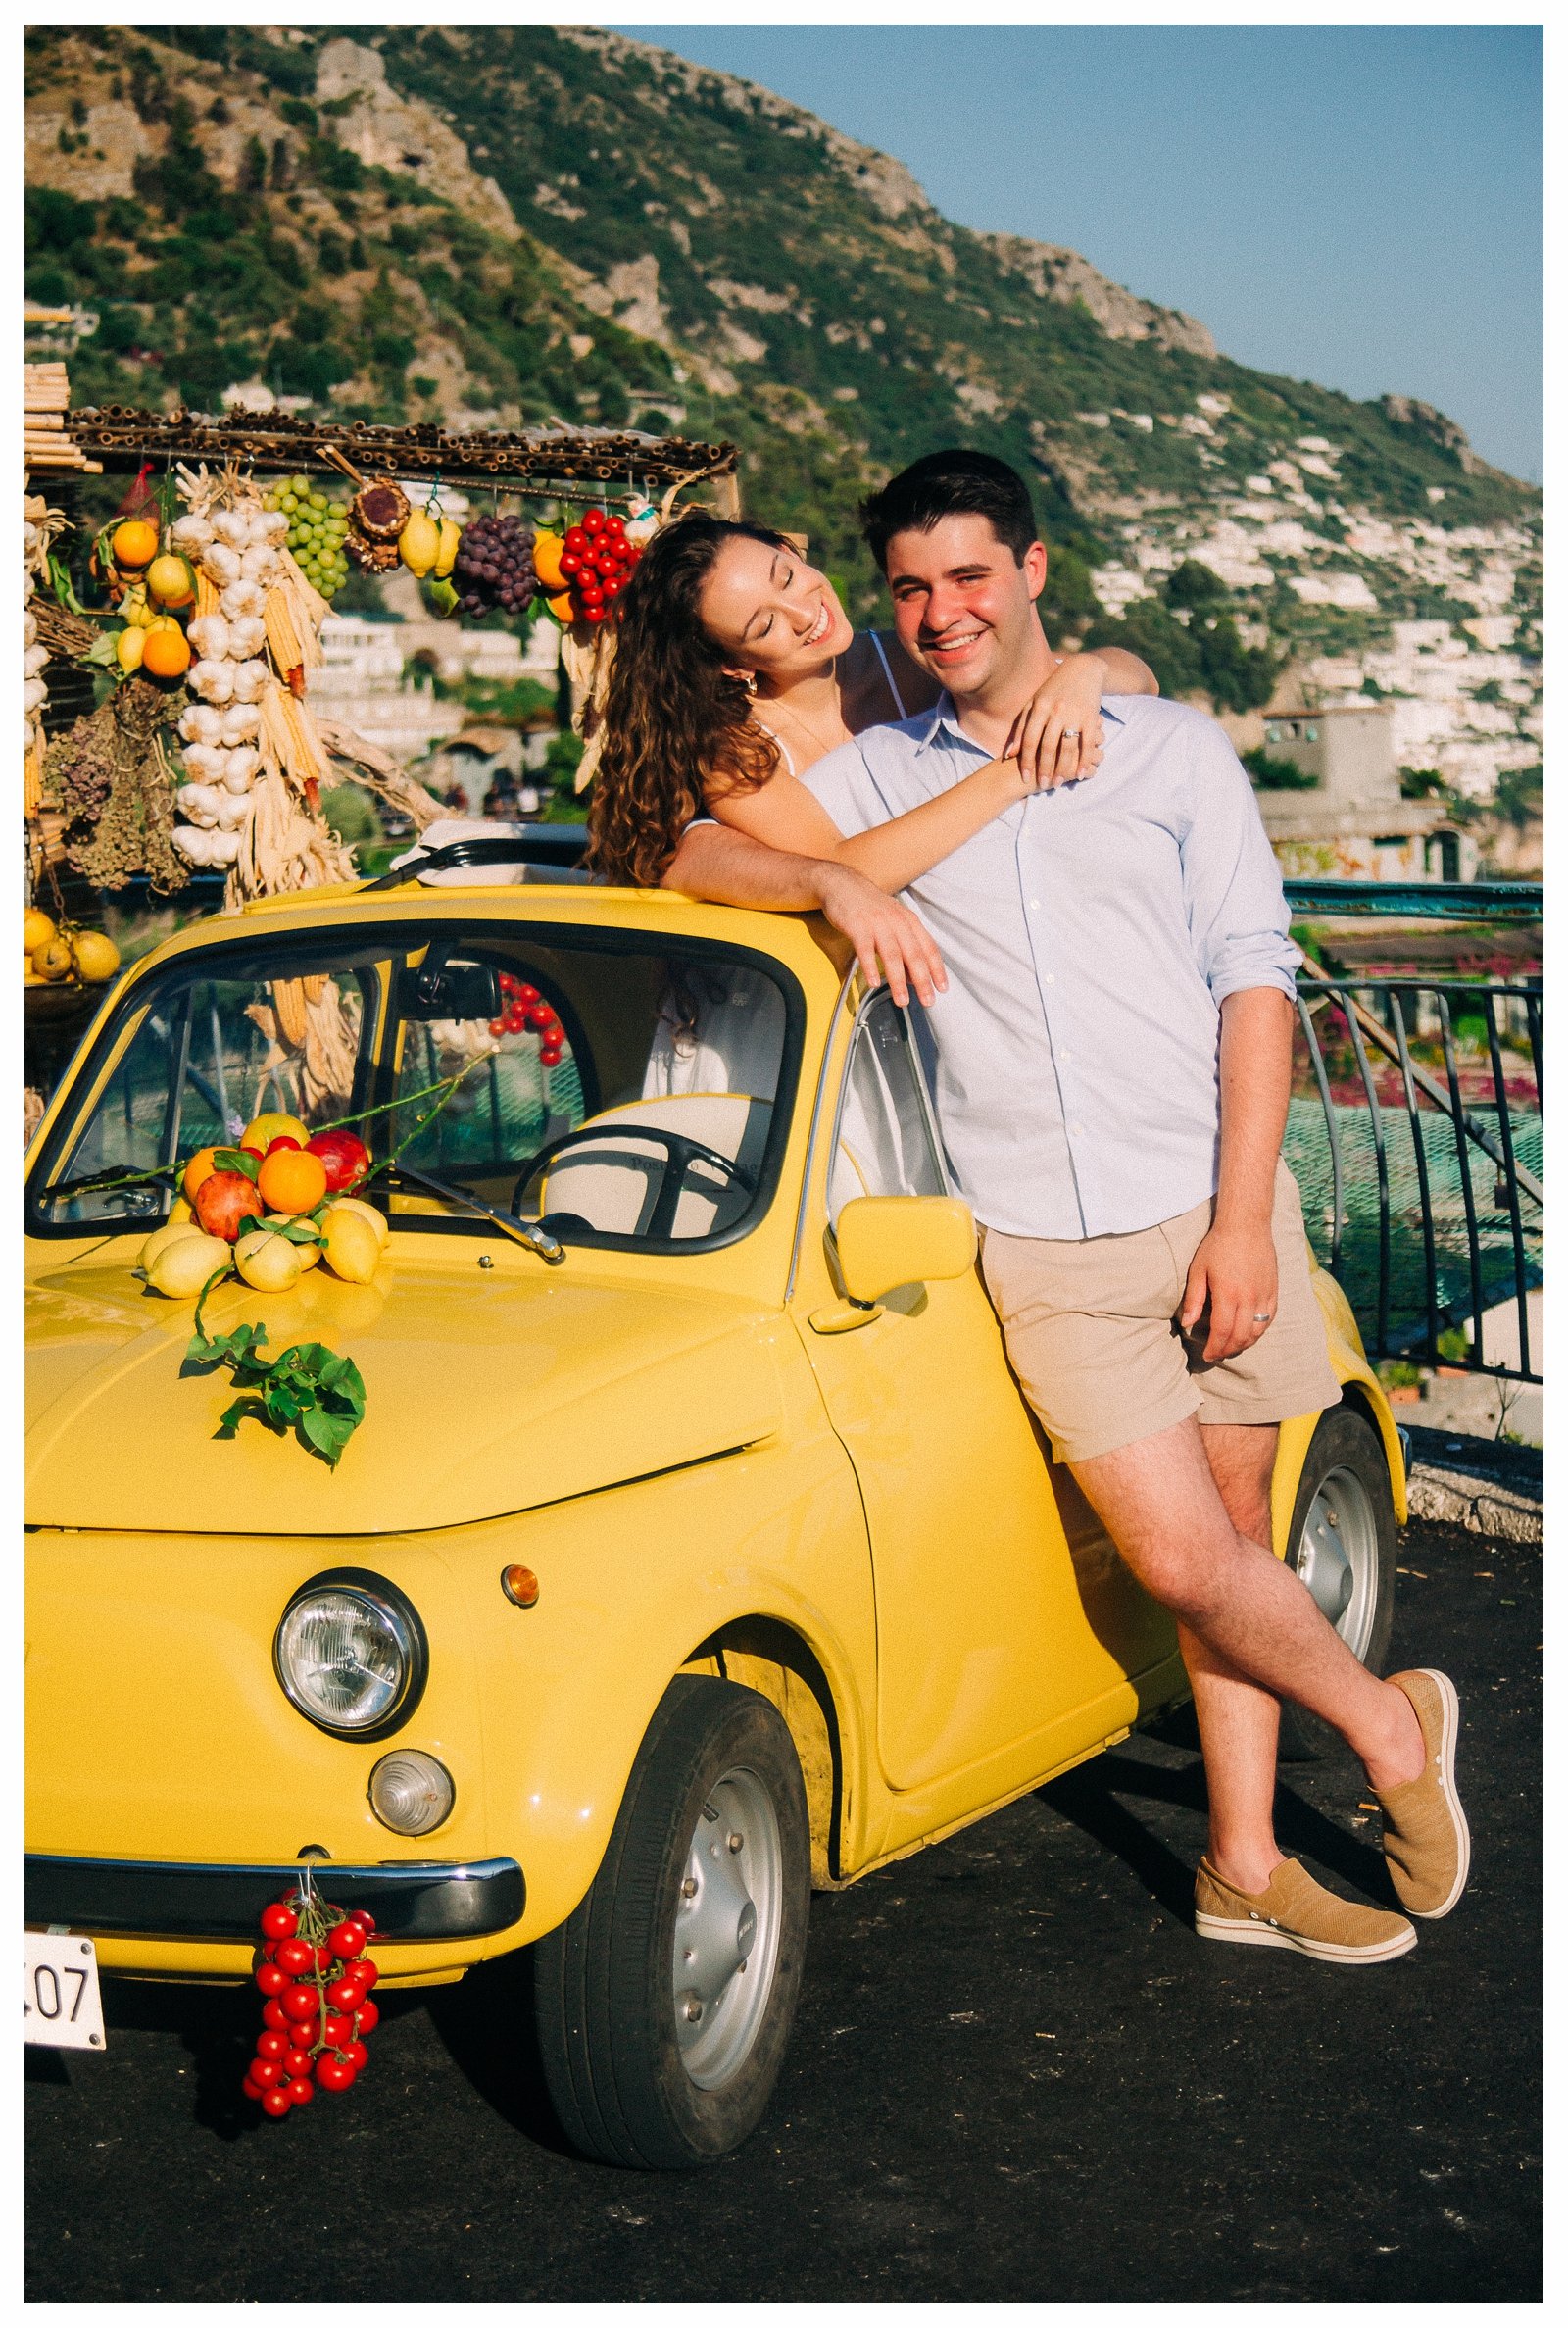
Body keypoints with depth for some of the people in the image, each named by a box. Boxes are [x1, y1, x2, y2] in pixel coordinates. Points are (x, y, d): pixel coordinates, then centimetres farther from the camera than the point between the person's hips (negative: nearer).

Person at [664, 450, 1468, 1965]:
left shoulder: (1173, 748, 6)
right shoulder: (875, 776, 10)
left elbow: (1255, 977, 1)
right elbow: (690, 857, 2)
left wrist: (1243, 1216, -8)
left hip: (1210, 1212, 0)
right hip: (1044, 1251, 0)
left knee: (1231, 1538, 5)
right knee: (1185, 1561, -5)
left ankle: (1244, 1865, 21)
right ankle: (1389, 1726, 21)